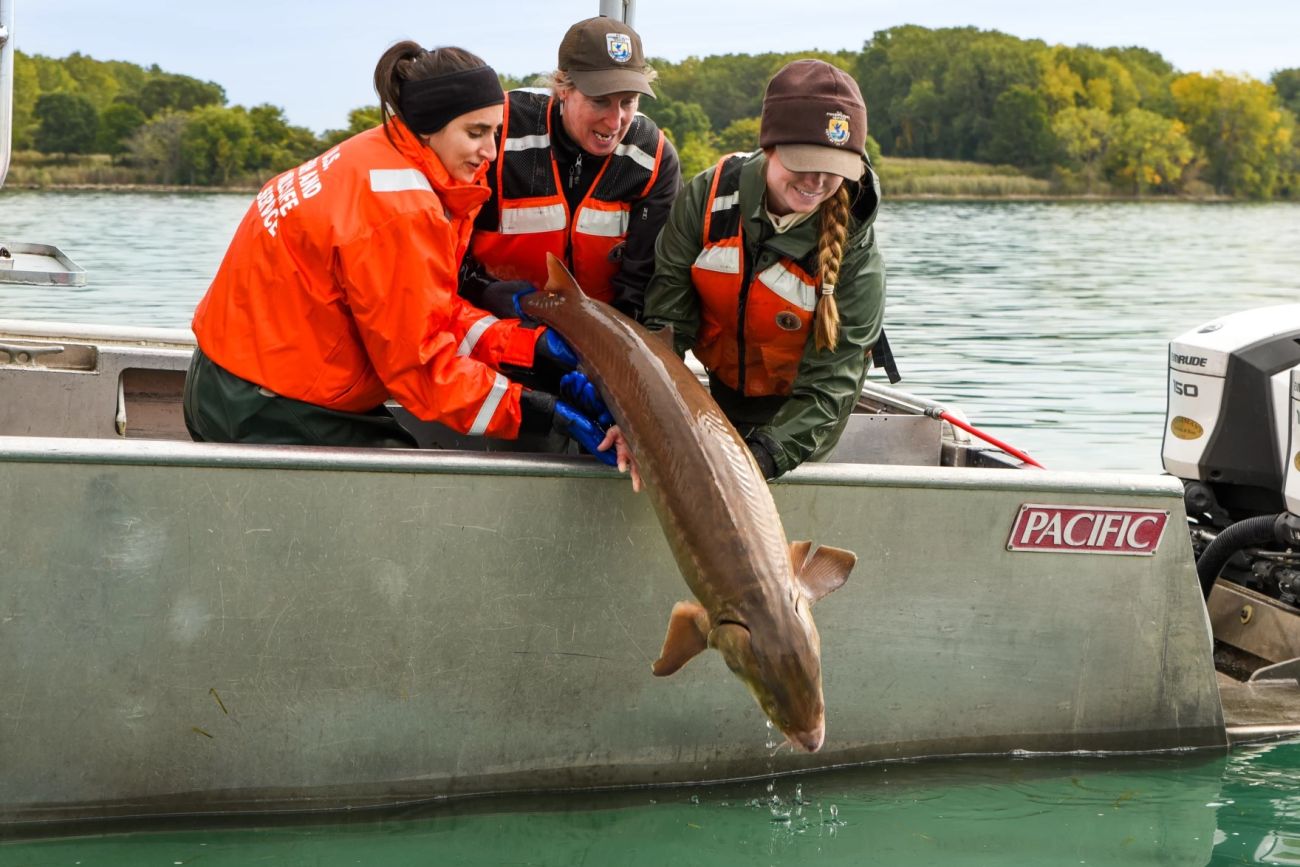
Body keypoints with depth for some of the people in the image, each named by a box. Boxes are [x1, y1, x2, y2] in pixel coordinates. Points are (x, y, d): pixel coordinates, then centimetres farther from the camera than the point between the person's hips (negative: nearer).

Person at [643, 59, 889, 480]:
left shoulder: (855, 255, -29)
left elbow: (827, 384, -30)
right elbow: (665, 310, -23)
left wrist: (768, 455, -48)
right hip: (722, 389, 2)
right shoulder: (709, 196, -24)